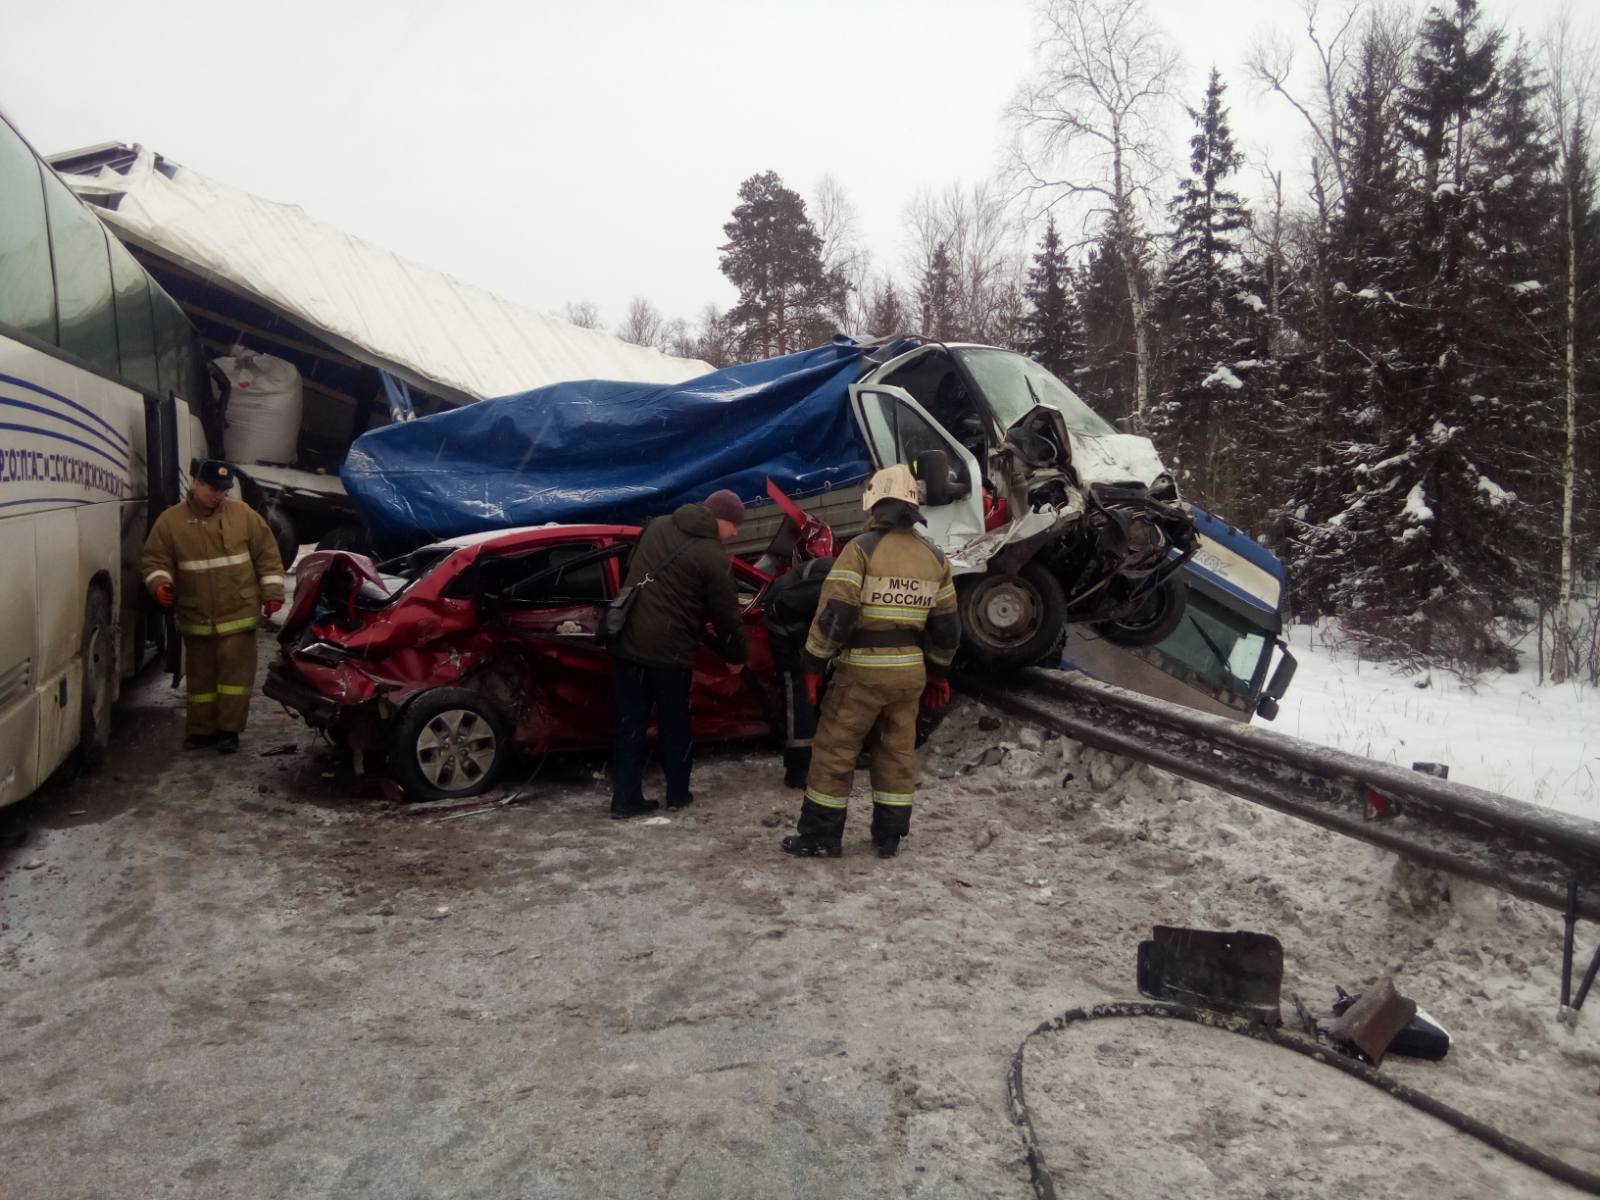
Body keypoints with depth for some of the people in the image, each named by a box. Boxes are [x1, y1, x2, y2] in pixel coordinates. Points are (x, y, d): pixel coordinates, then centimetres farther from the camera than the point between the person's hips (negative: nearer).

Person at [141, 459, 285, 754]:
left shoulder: (243, 514, 0)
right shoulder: (170, 521, 1)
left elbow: (267, 555, 3)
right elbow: (155, 560, 3)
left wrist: (272, 592, -1)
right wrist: (160, 583, -17)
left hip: (238, 614, -1)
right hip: (196, 618, 2)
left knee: (235, 672, -3)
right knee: (201, 675, 11)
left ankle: (229, 729, 5)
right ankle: (201, 729, 21)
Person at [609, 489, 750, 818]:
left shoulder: (657, 526, 9)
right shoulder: (712, 557, -12)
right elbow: (726, 615, -5)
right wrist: (737, 656, 10)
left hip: (628, 642, 6)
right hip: (669, 650, -6)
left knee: (630, 724, 9)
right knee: (674, 725, 12)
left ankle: (625, 799, 12)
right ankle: (678, 794, 24)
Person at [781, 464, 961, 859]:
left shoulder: (861, 549, -12)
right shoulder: (934, 556, 7)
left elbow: (835, 614, -17)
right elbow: (946, 624, 12)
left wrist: (814, 663, -8)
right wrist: (938, 673, 22)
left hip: (862, 669, -5)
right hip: (910, 670, 5)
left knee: (834, 751, 4)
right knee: (898, 753, 14)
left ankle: (820, 837, 9)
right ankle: (889, 837, 21)